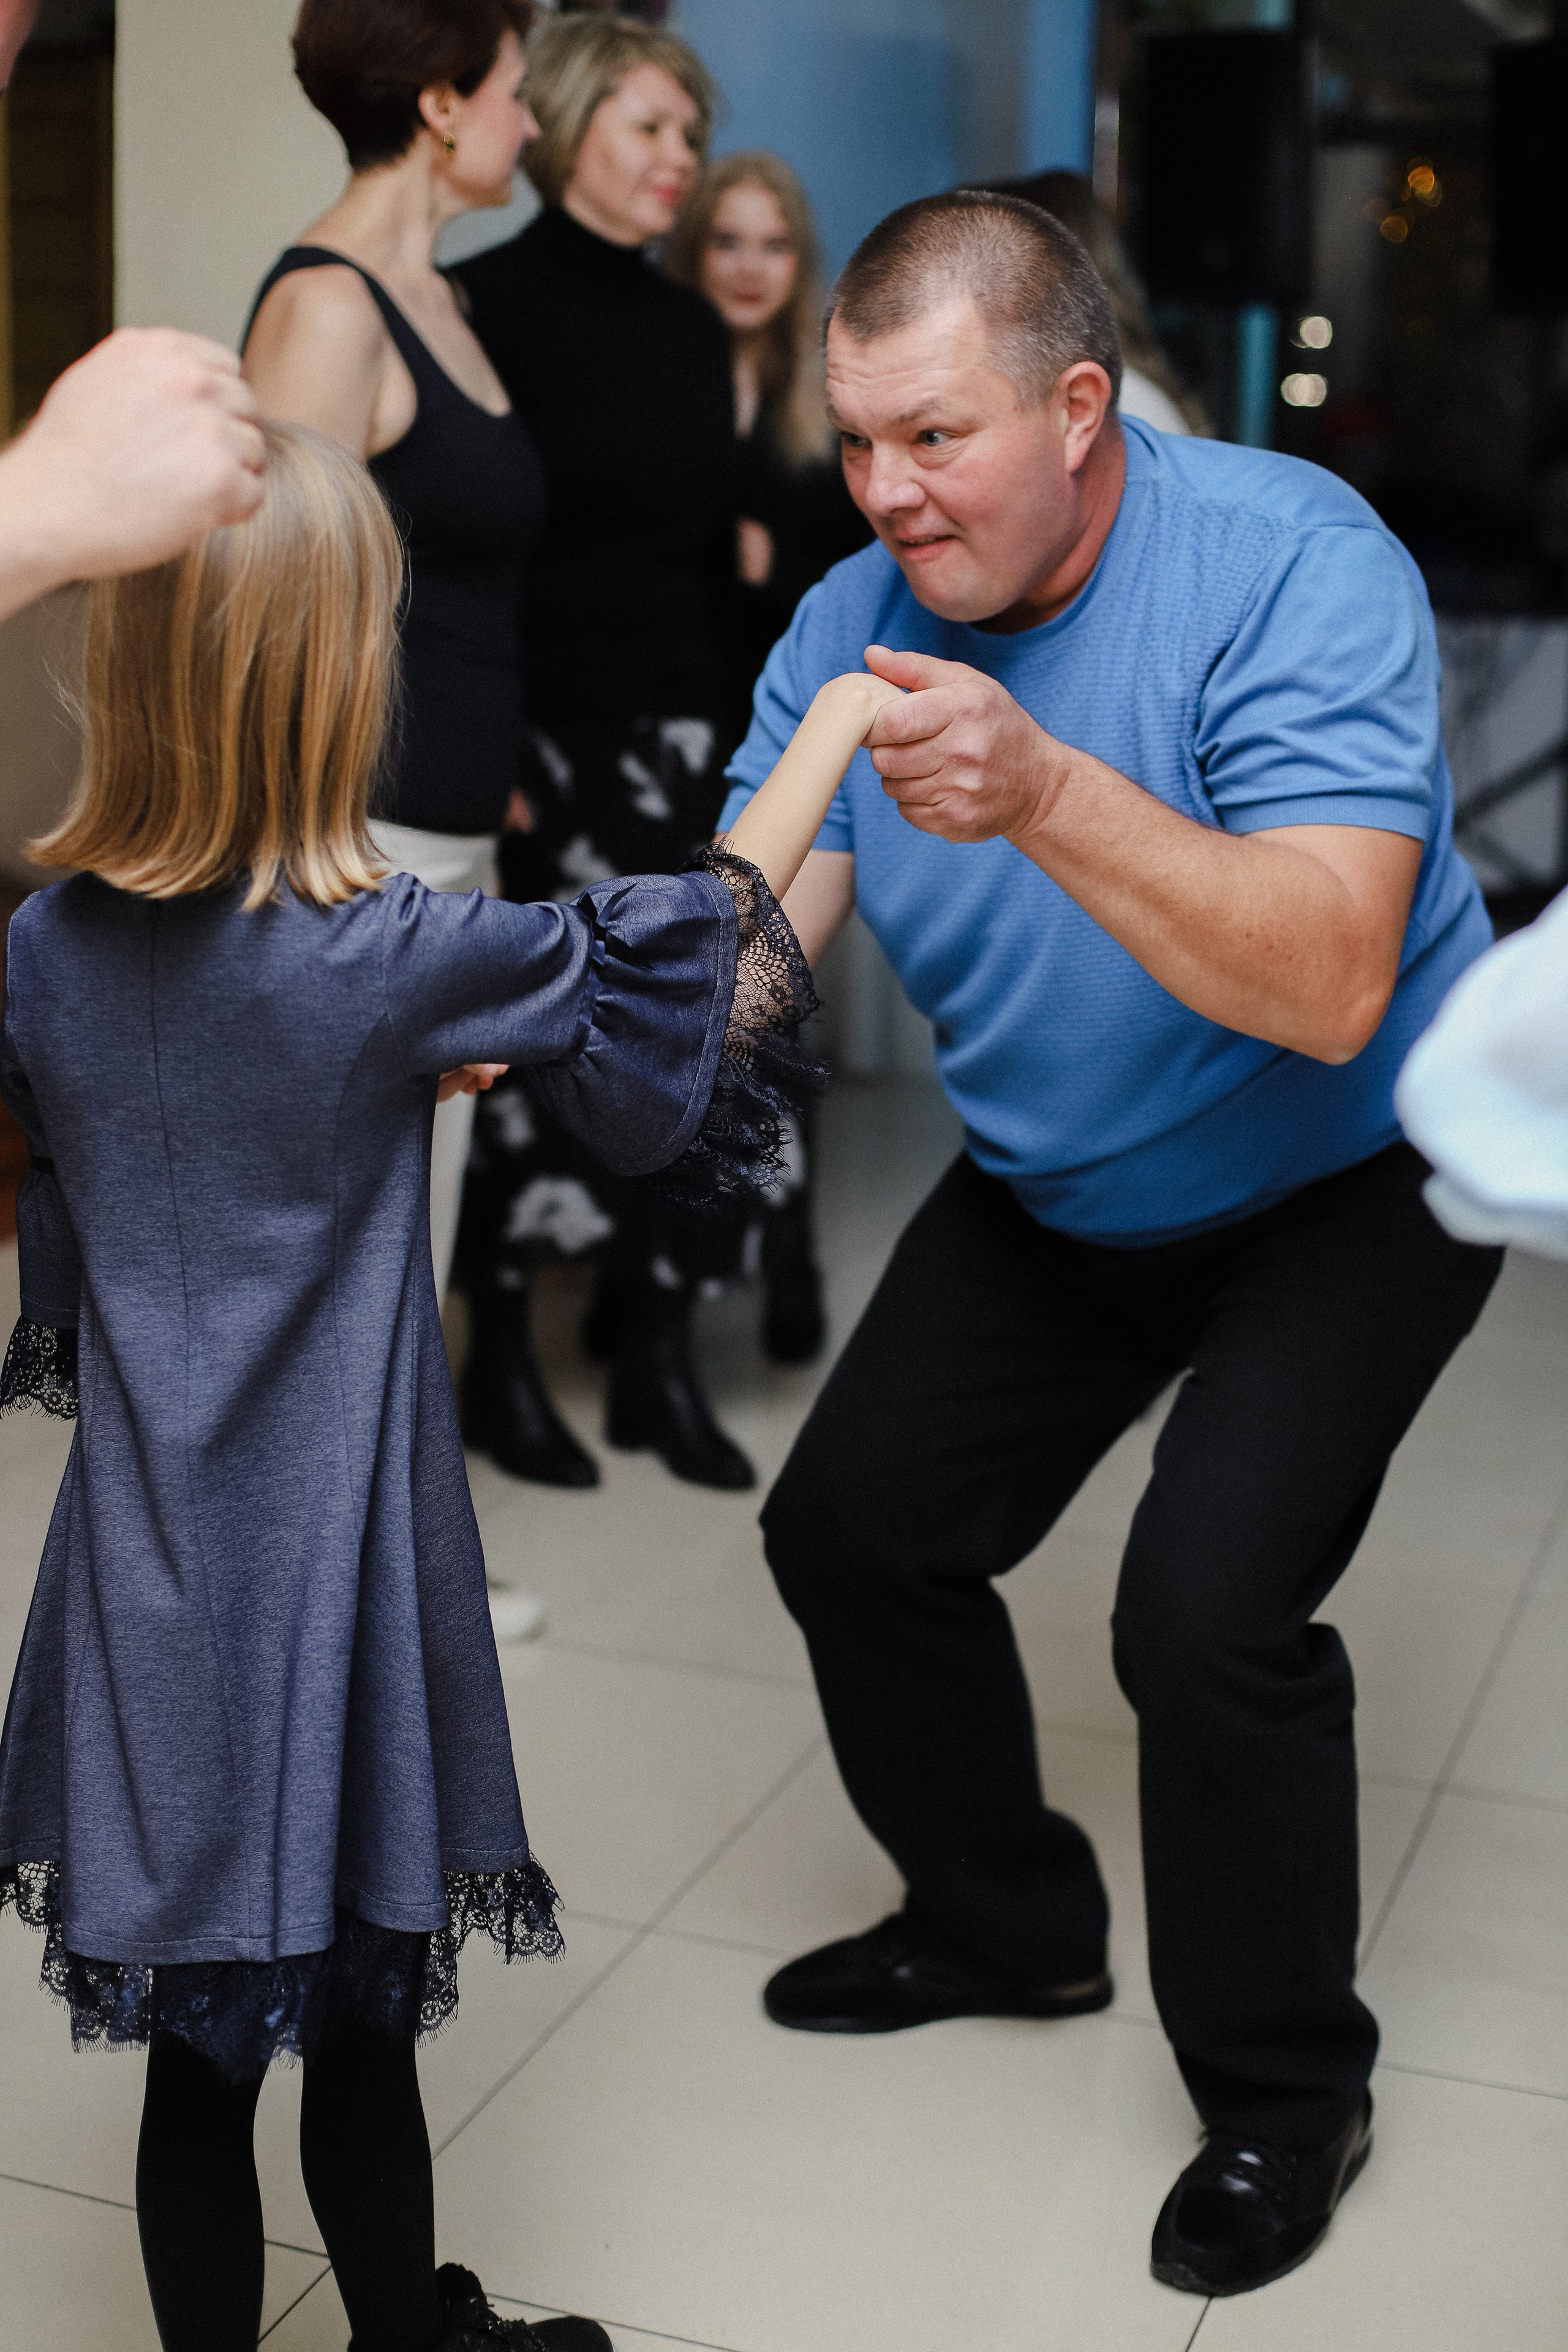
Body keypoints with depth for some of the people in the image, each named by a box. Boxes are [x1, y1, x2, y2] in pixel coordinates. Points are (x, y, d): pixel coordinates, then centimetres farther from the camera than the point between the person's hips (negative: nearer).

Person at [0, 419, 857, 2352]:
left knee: (197, 2061, 16)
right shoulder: (380, 961, -20)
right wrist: (829, 733, 7)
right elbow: (674, 955, -8)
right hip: (328, 1605, -4)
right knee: (361, 2037, 16)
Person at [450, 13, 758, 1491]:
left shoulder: (691, 332, 13)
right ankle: (499, 1359, 15)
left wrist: (715, 725, 11)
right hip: (536, 733, -6)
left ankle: (655, 1355, 16)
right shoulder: (490, 301, -6)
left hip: (670, 736, 6)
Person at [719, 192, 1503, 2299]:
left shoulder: (1293, 562, -27)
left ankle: (1285, 2092, 6)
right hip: (1057, 1192, 6)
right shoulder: (853, 625, -10)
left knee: (1205, 1608, -22)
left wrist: (1047, 795, -51)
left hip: (1344, 1177, -6)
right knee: (850, 1529, 8)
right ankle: (1007, 1923, 34)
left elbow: (1329, 986, -39)